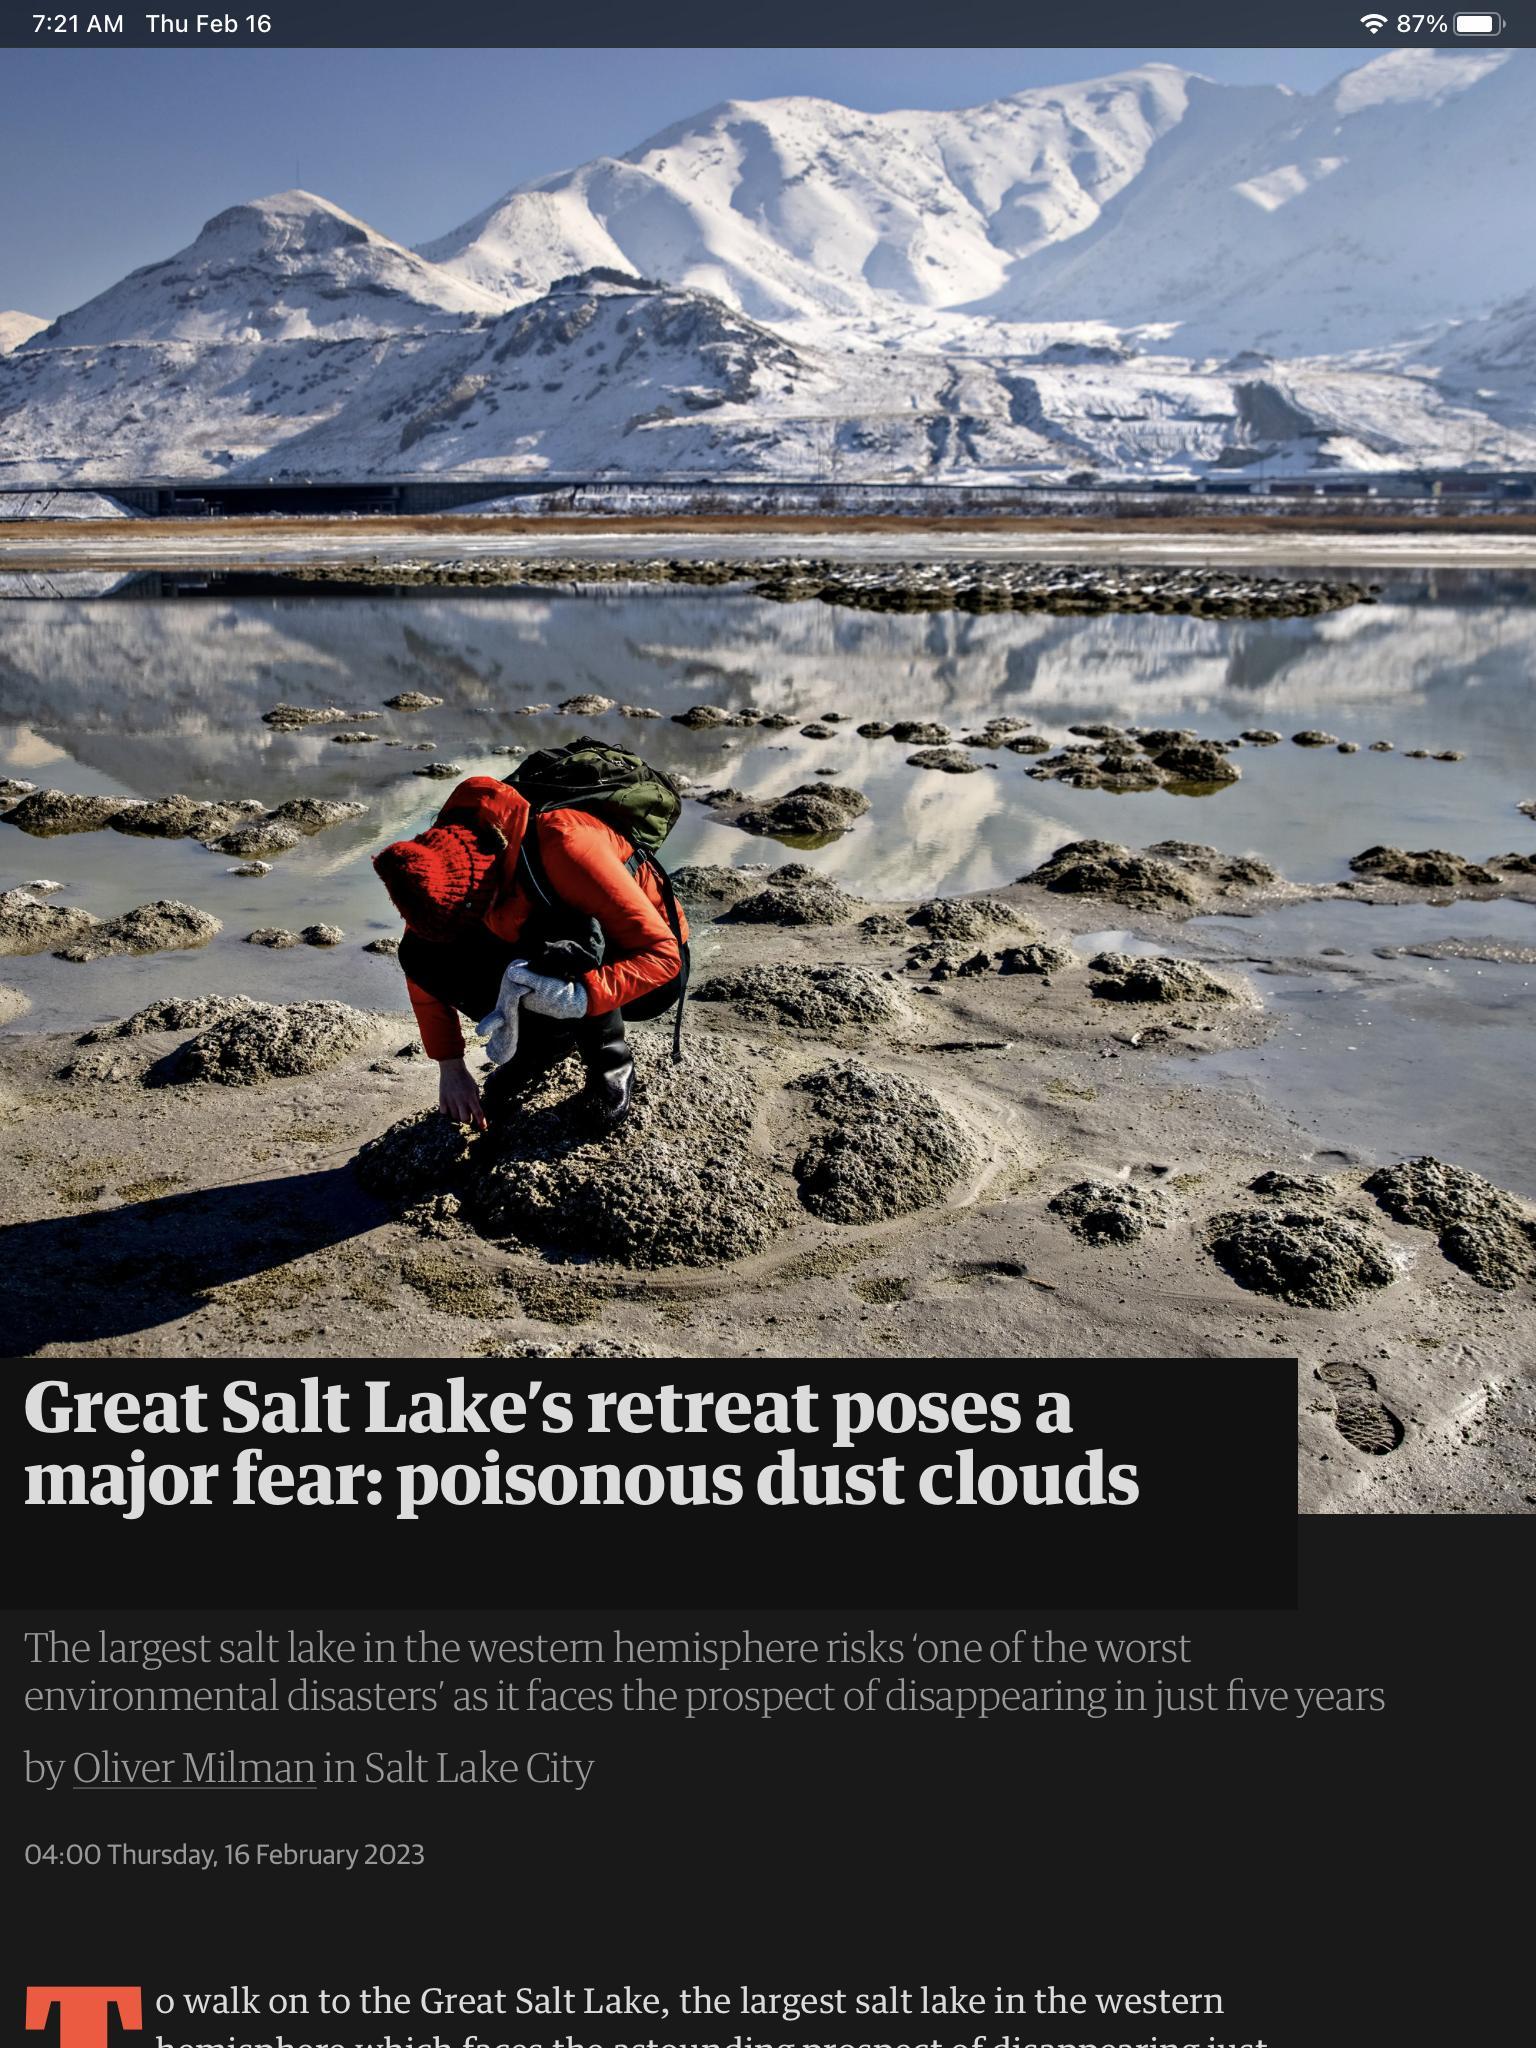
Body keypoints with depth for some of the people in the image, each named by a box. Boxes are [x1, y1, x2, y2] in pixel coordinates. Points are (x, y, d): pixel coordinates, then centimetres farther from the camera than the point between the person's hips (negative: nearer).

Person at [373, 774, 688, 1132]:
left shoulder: (561, 844, -34)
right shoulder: (445, 862, -16)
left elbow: (662, 953, -33)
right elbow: (422, 965, -1)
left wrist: (584, 997, -48)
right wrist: (450, 1066, -6)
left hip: (645, 976, -5)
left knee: (566, 936, -39)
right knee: (421, 953, -16)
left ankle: (612, 1062, -11)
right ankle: (543, 1043, 2)